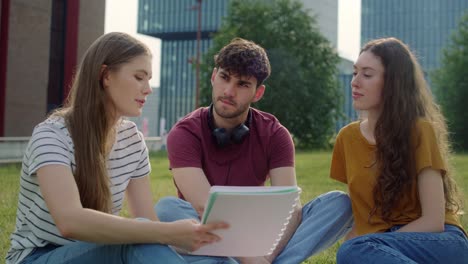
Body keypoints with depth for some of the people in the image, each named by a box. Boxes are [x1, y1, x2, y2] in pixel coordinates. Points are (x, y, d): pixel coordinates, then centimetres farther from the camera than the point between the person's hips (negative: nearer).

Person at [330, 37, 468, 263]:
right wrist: (352, 244, -11)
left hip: (441, 242, -3)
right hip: (384, 242, 4)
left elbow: (433, 221, -12)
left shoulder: (419, 130, -8)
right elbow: (360, 211, 11)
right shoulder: (347, 137, 8)